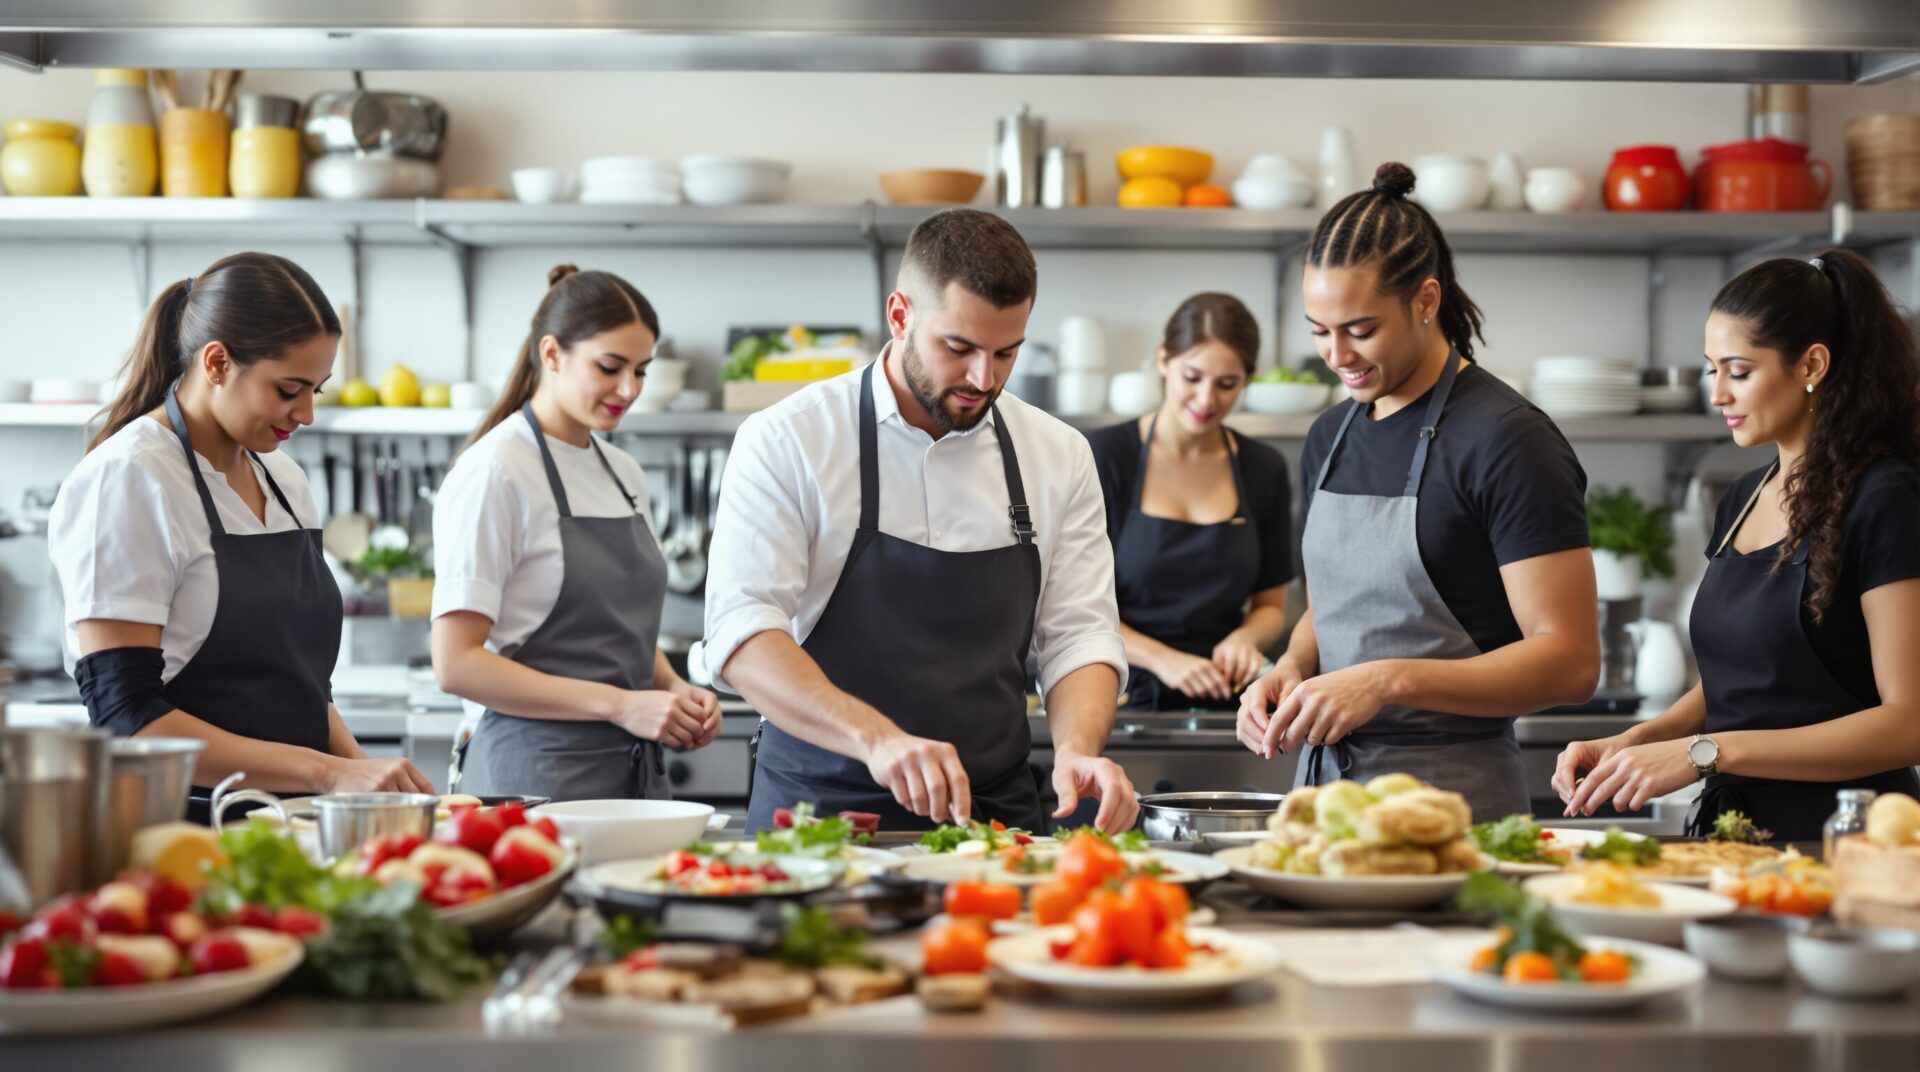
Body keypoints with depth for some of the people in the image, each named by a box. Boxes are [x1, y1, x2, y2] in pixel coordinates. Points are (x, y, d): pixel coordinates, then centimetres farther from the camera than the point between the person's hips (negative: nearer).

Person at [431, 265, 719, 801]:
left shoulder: (625, 474, 12)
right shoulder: (493, 472, -10)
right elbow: (456, 664, -16)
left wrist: (675, 690, 1)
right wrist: (619, 704, -20)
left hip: (635, 773, 7)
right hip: (537, 775, -7)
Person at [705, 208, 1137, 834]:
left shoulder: (1059, 458, 8)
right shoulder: (786, 442, -4)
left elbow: (1078, 635, 8)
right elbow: (741, 632, -14)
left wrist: (1078, 749, -14)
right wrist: (877, 738, -29)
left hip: (991, 822, 3)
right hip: (817, 820, -3)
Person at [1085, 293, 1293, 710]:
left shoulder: (1264, 470, 9)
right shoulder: (1106, 456, -1)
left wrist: (1244, 638, -5)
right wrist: (1161, 659, -16)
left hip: (1220, 705, 3)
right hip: (1124, 698, -2)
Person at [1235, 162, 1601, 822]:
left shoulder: (1507, 440, -13)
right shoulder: (1330, 438, 11)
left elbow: (1569, 661, -17)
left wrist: (1389, 680, -25)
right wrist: (1291, 671, 0)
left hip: (1452, 797, -6)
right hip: (1322, 779, 7)